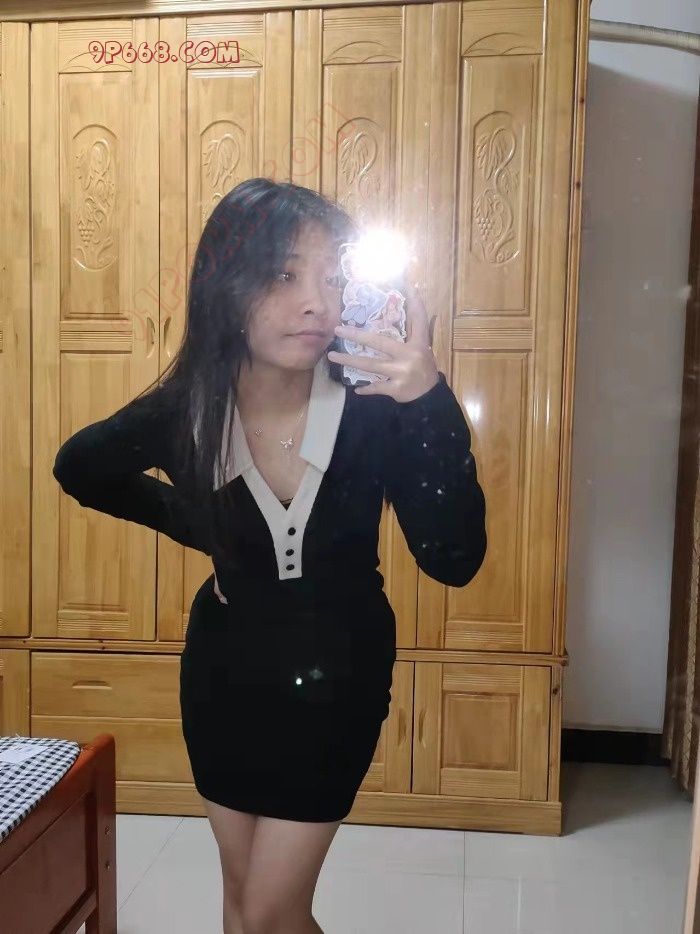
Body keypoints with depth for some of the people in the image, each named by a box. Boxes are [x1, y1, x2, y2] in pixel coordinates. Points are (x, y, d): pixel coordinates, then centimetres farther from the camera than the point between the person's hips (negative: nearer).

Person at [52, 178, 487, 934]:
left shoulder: (374, 407, -23)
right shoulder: (184, 410, -17)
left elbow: (453, 559, -30)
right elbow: (78, 468, 4)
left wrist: (431, 402, -42)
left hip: (339, 676, -2)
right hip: (227, 669, 3)